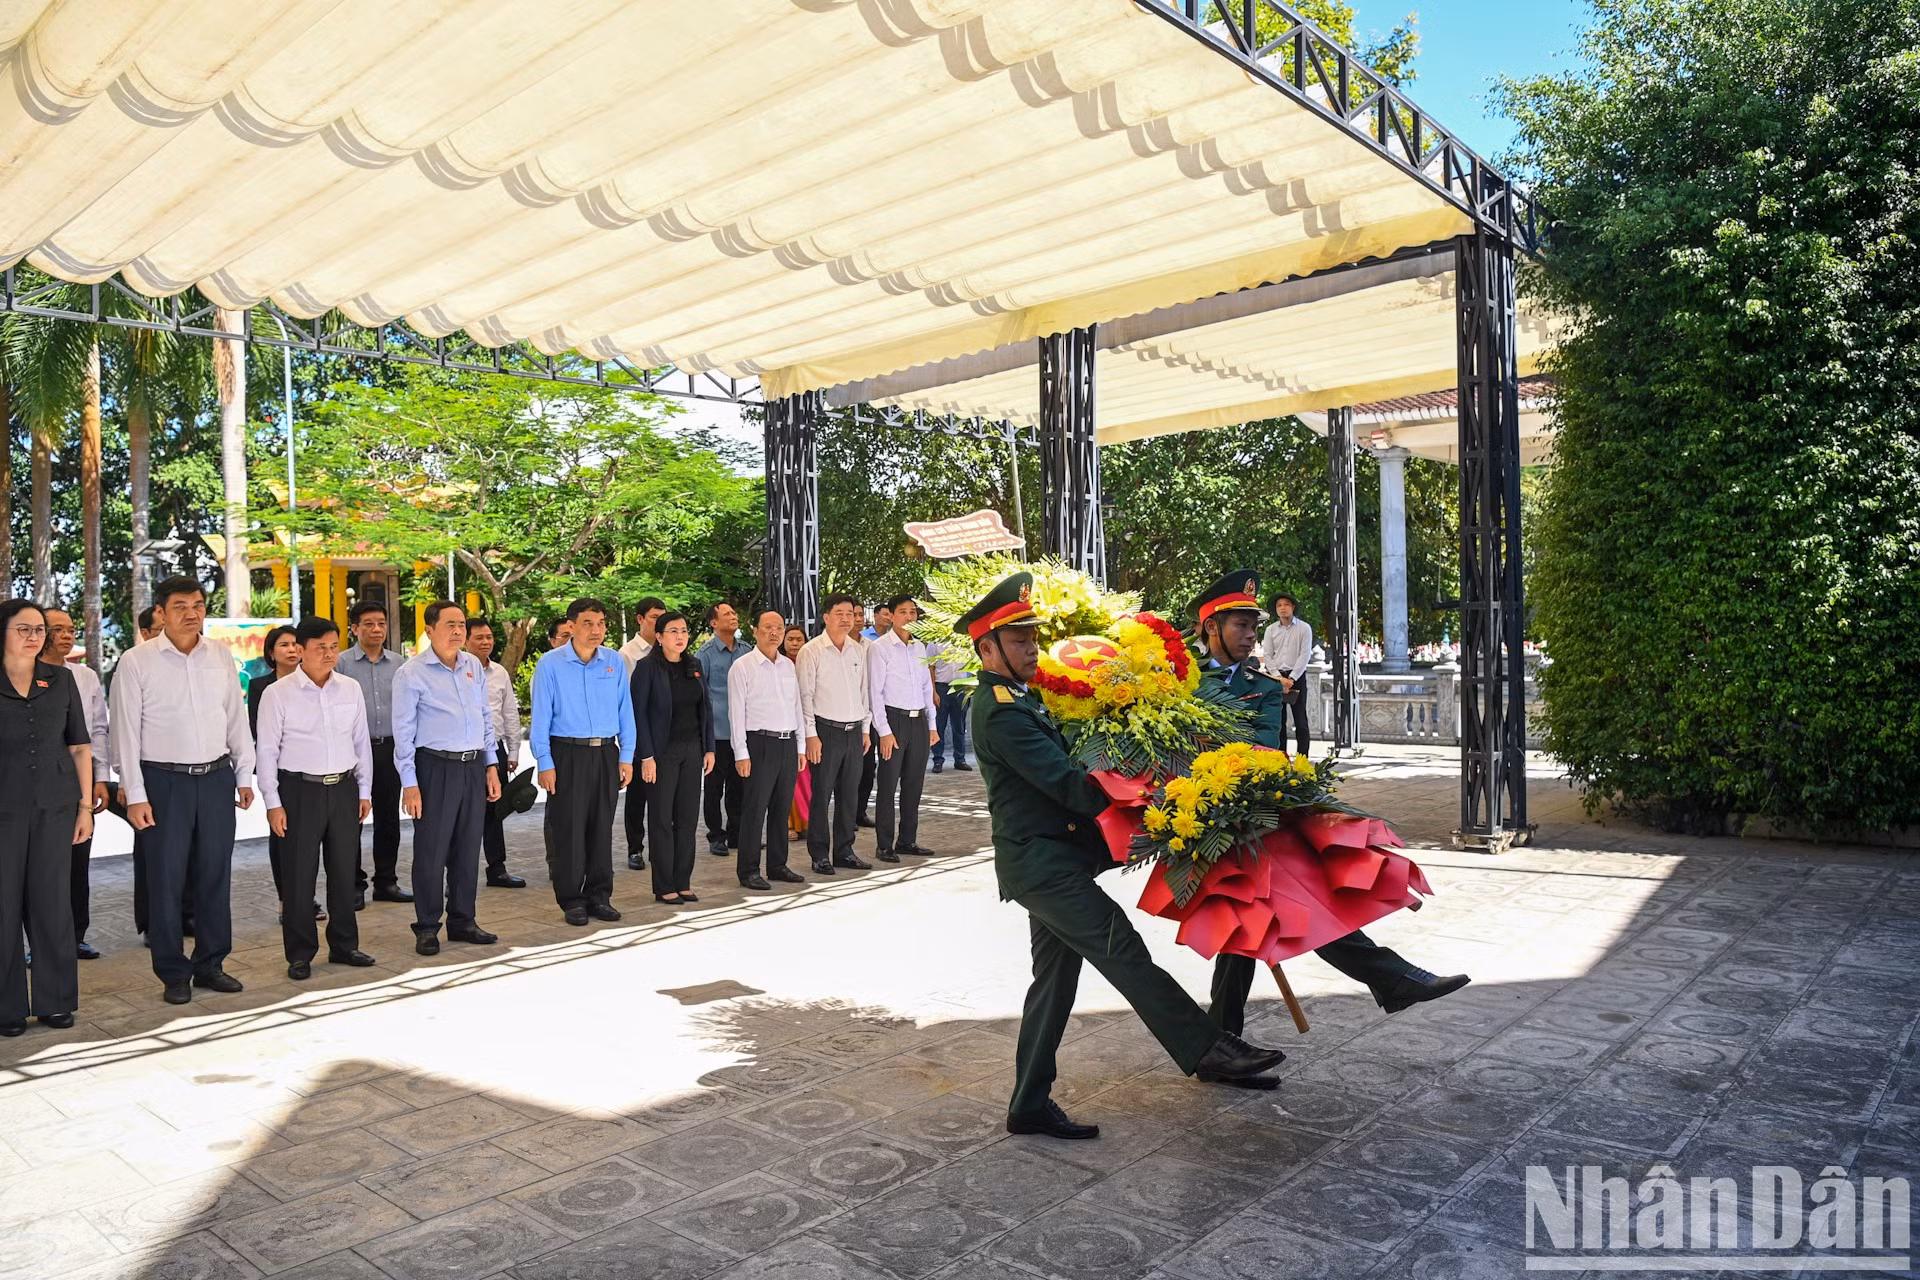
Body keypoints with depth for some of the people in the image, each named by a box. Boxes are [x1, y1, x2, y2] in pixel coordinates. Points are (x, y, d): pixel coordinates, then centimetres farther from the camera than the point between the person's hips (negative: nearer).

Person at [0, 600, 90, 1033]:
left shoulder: (60, 680, 6)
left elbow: (80, 746, 8)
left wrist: (86, 806, 4)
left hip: (55, 806, 2)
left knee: (52, 901, 6)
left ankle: (55, 1001, 17)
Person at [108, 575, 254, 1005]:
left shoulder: (220, 655, 6)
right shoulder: (136, 662, -5)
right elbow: (126, 732, -5)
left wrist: (244, 774, 10)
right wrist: (135, 796, -8)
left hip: (217, 776, 3)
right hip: (164, 780, -3)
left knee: (216, 874, 9)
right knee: (166, 878, 3)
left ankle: (210, 964, 22)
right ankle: (173, 973, 16)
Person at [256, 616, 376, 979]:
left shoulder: (350, 689, 5)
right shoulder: (278, 693, -5)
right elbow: (267, 749, -4)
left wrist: (365, 790, 10)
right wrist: (273, 803, -7)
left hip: (344, 787, 4)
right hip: (300, 789, -3)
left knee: (344, 869, 11)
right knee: (299, 874, 2)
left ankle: (344, 944, 24)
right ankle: (299, 954, 14)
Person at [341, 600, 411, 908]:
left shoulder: (399, 663, 7)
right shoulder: (342, 664, -3)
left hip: (390, 749, 3)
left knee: (389, 818, 9)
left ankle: (386, 880, 20)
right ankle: (354, 884, 13)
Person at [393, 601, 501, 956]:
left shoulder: (474, 666, 9)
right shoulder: (412, 673, -7)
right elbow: (403, 731, -7)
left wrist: (491, 767, 12)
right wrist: (409, 784, -11)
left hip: (473, 767, 5)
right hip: (435, 767, -5)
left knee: (468, 850, 12)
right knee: (431, 851, 1)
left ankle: (462, 921, 24)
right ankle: (427, 928, 13)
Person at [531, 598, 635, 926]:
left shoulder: (615, 662, 3)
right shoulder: (551, 664, -5)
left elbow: (625, 711, 5)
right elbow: (541, 717, -4)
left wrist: (626, 757, 2)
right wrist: (545, 763, -8)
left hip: (606, 753, 3)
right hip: (567, 754, -3)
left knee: (602, 827, 9)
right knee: (569, 828, 2)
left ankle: (599, 896, 21)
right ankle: (571, 900, 14)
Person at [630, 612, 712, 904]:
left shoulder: (694, 665, 8)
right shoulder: (647, 667, -8)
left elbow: (706, 707, 12)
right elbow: (639, 712, -10)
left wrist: (709, 748, 7)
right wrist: (647, 756, -14)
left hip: (692, 750, 5)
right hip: (663, 751, -5)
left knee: (688, 817, 8)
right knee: (662, 819, 2)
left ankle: (683, 882, 18)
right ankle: (664, 887, 10)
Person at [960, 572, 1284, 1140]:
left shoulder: (1014, 698, 13)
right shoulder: (1002, 713, -19)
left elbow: (1057, 768, 19)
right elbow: (1067, 784, -23)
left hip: (1051, 860, 10)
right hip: (1042, 863, -10)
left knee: (1055, 977, 13)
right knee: (1124, 952, -8)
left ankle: (1031, 1104, 21)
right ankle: (1206, 1050, -2)